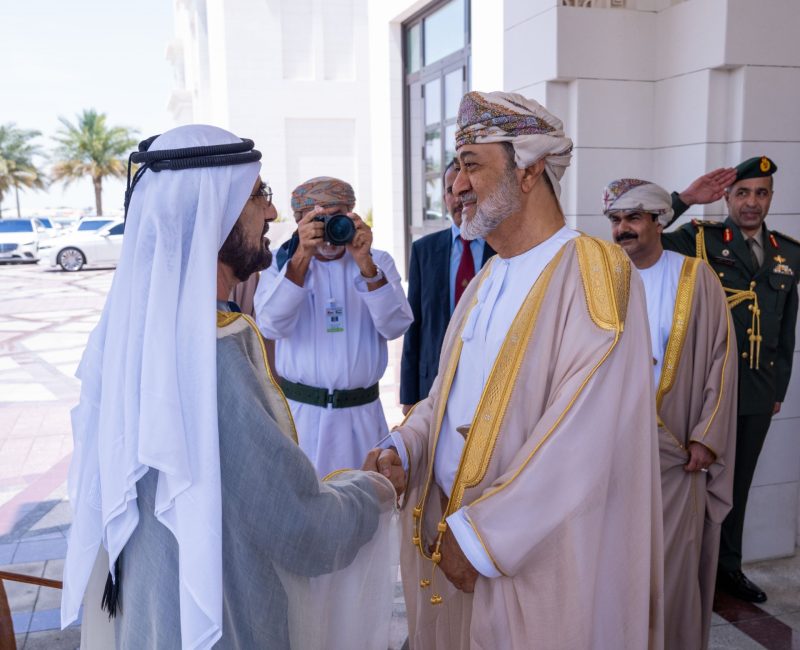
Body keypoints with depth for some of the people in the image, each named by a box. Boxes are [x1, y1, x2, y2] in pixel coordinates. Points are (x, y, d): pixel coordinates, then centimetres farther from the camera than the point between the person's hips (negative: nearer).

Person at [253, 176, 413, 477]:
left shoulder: (378, 261, 4)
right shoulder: (282, 263, 1)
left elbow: (395, 326, -11)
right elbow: (271, 327, -16)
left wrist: (365, 265, -23)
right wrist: (302, 257, -25)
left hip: (363, 413, 1)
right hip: (300, 410, -1)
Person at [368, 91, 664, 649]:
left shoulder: (596, 275, -17)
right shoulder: (488, 281, 10)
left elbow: (579, 445, -24)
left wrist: (477, 534, -21)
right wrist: (401, 449, -4)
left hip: (536, 557, -7)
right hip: (454, 536, 7)